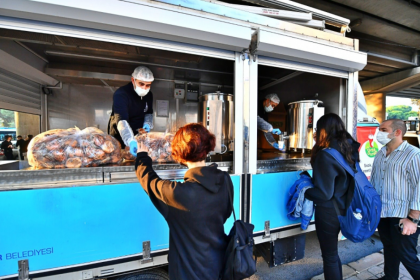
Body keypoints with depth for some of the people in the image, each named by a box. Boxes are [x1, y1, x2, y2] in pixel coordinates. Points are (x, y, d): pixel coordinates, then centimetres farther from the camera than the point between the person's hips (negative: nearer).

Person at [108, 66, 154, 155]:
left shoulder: (148, 95, -3)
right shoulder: (120, 94, -24)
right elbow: (121, 121, -36)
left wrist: (147, 123, -10)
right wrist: (131, 141, -52)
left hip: (139, 134, 6)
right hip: (119, 137, -5)